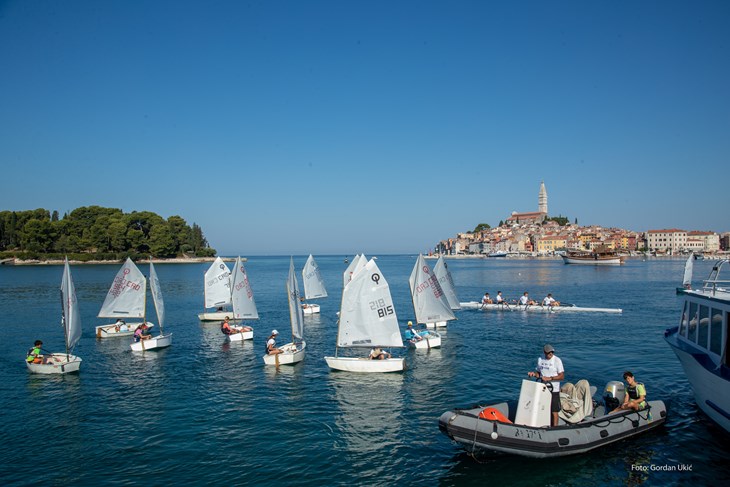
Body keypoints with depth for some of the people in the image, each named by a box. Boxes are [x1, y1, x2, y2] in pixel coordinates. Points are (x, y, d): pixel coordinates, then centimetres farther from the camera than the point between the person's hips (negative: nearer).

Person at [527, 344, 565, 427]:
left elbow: (562, 376, -13)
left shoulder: (557, 360, -10)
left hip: (554, 389, -5)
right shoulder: (540, 359, 6)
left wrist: (549, 378, -23)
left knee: (554, 411, 0)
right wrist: (534, 373, -6)